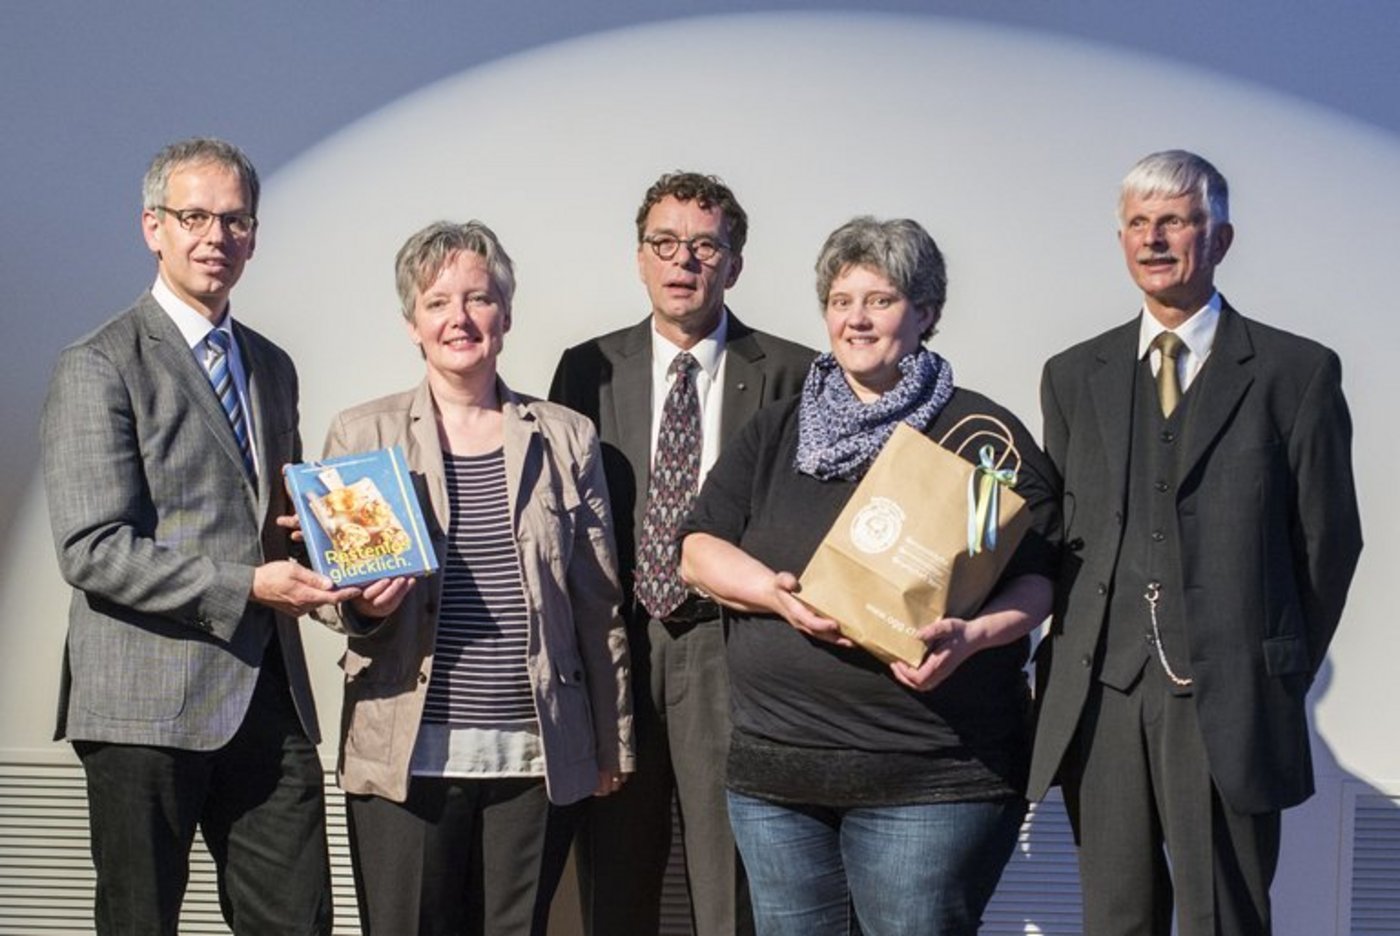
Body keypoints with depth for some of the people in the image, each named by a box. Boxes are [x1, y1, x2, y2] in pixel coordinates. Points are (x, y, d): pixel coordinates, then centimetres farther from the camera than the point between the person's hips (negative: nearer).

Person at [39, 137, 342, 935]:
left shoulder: (273, 367, 18)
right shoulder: (99, 367, -5)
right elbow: (92, 549, -14)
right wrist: (247, 585, -19)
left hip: (270, 696, 6)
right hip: (149, 705, -6)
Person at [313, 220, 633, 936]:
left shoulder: (566, 438, 7)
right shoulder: (361, 435, 5)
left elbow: (598, 606, 10)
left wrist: (613, 745, 11)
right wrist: (362, 606, -15)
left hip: (540, 757, 1)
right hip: (408, 757, -1)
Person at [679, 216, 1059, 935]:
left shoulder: (981, 432, 2)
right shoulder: (775, 433, 14)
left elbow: (1036, 574, -1)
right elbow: (698, 550, 8)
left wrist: (972, 634, -21)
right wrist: (779, 595, -12)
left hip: (930, 780, -4)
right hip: (773, 769, 4)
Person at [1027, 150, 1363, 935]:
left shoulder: (1297, 372, 2)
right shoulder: (1074, 376, 14)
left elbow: (1328, 538, 4)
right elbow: (1062, 531, 13)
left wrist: (1283, 678, 6)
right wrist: (1073, 660, 6)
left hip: (1228, 700, -3)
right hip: (1099, 695, 3)